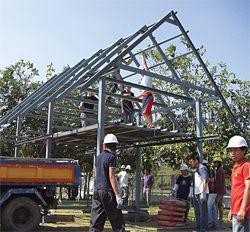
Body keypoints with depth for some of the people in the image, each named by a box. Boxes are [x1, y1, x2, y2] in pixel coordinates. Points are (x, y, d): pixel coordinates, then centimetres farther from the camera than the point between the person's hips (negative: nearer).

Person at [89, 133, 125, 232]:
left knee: (96, 220, 7)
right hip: (107, 191, -7)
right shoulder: (111, 157, -10)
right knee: (117, 220, 1)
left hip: (97, 190, 7)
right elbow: (111, 177, -15)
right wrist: (118, 195, -16)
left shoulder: (98, 157, 12)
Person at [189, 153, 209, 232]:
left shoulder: (202, 168, -11)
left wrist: (203, 193, -26)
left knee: (203, 213, -3)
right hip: (196, 194, 10)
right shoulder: (195, 170, 16)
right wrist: (193, 194, 18)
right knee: (197, 213, 16)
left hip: (202, 194, -10)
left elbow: (205, 181, -20)